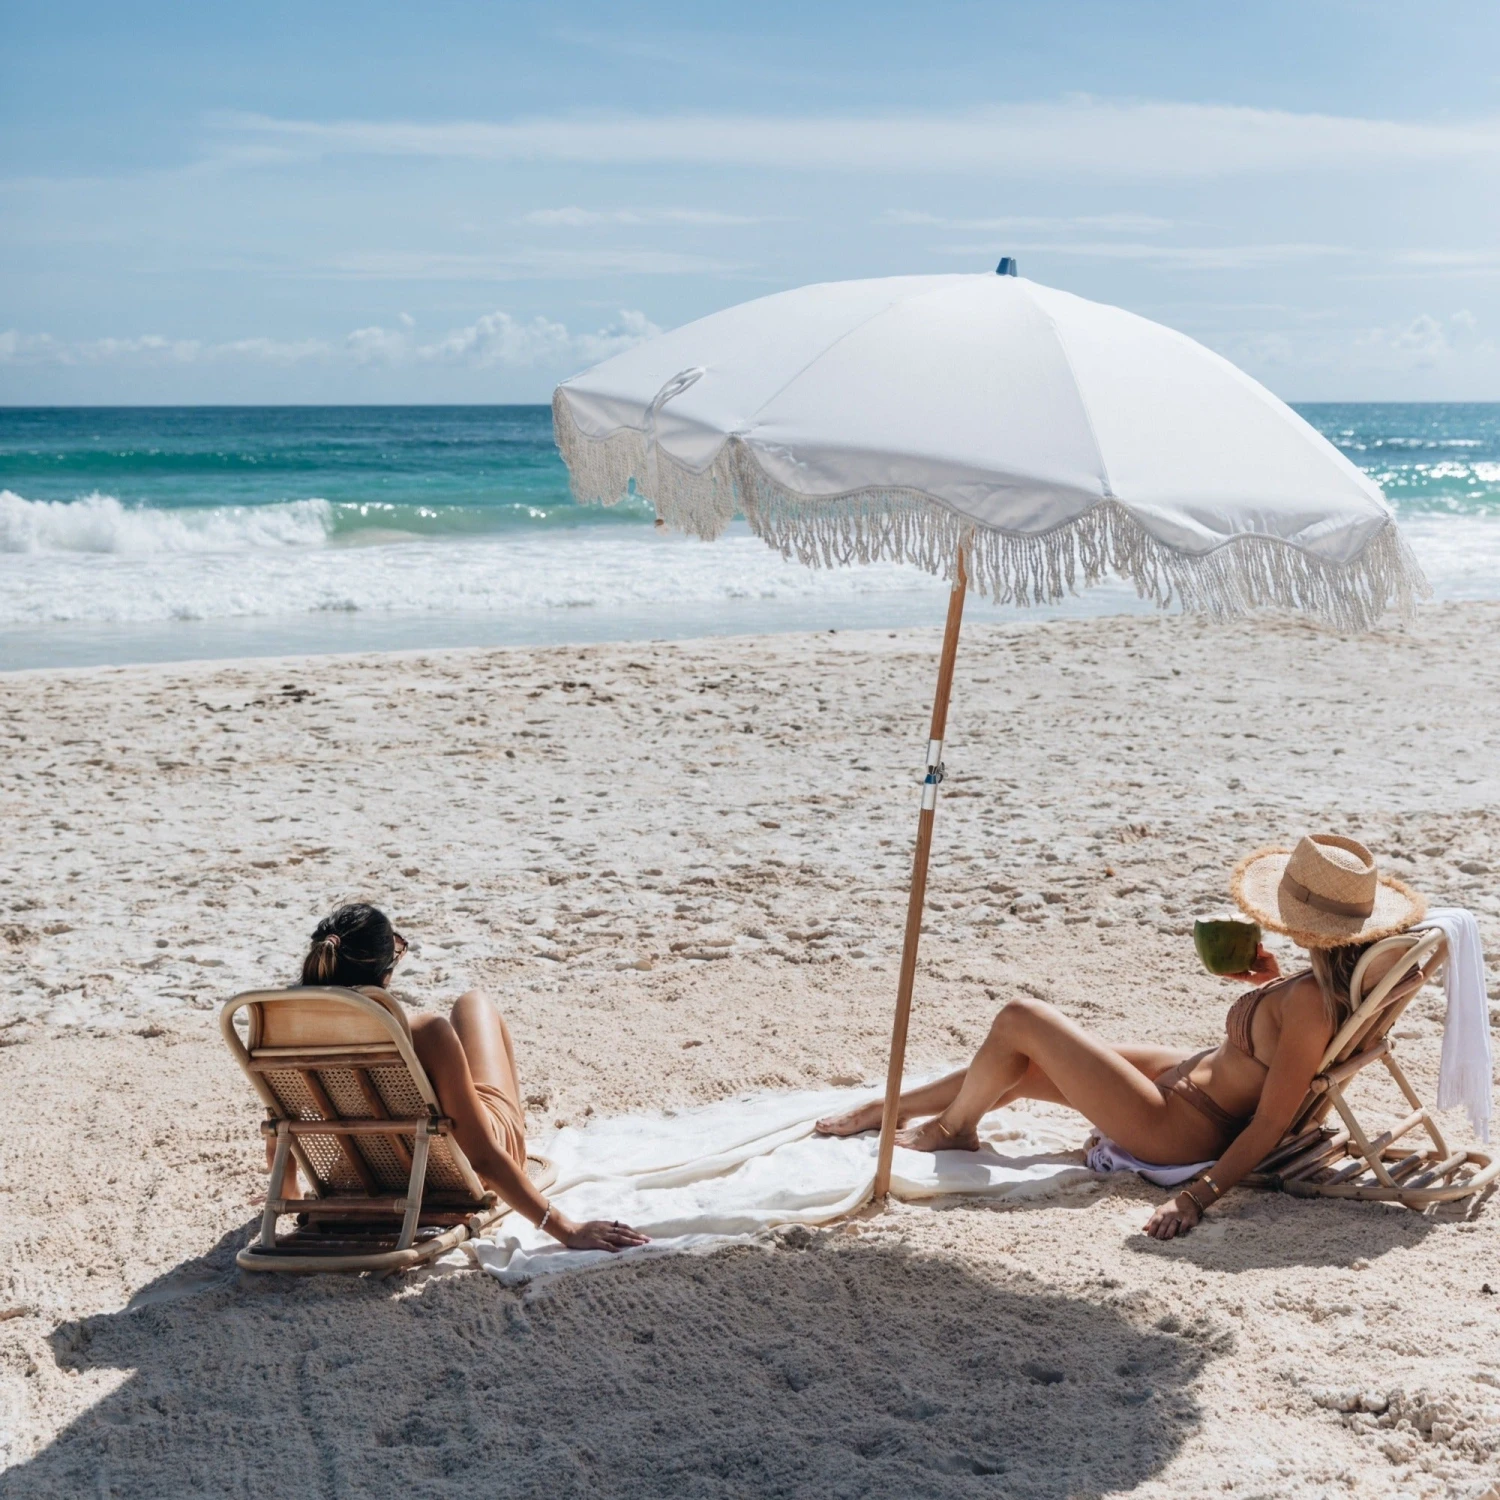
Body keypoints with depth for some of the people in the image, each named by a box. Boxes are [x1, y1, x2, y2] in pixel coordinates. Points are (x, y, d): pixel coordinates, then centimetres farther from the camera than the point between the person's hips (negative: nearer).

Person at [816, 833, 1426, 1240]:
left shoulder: (1310, 1001, -33)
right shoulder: (1332, 977, -8)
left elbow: (1271, 1122, -31)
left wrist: (1200, 1194, -33)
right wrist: (1272, 980, 3)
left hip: (1177, 1131, -10)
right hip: (1193, 1070, 10)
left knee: (1019, 1021, -4)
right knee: (1020, 1069, 15)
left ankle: (952, 1129, 24)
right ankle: (880, 1110, 33)